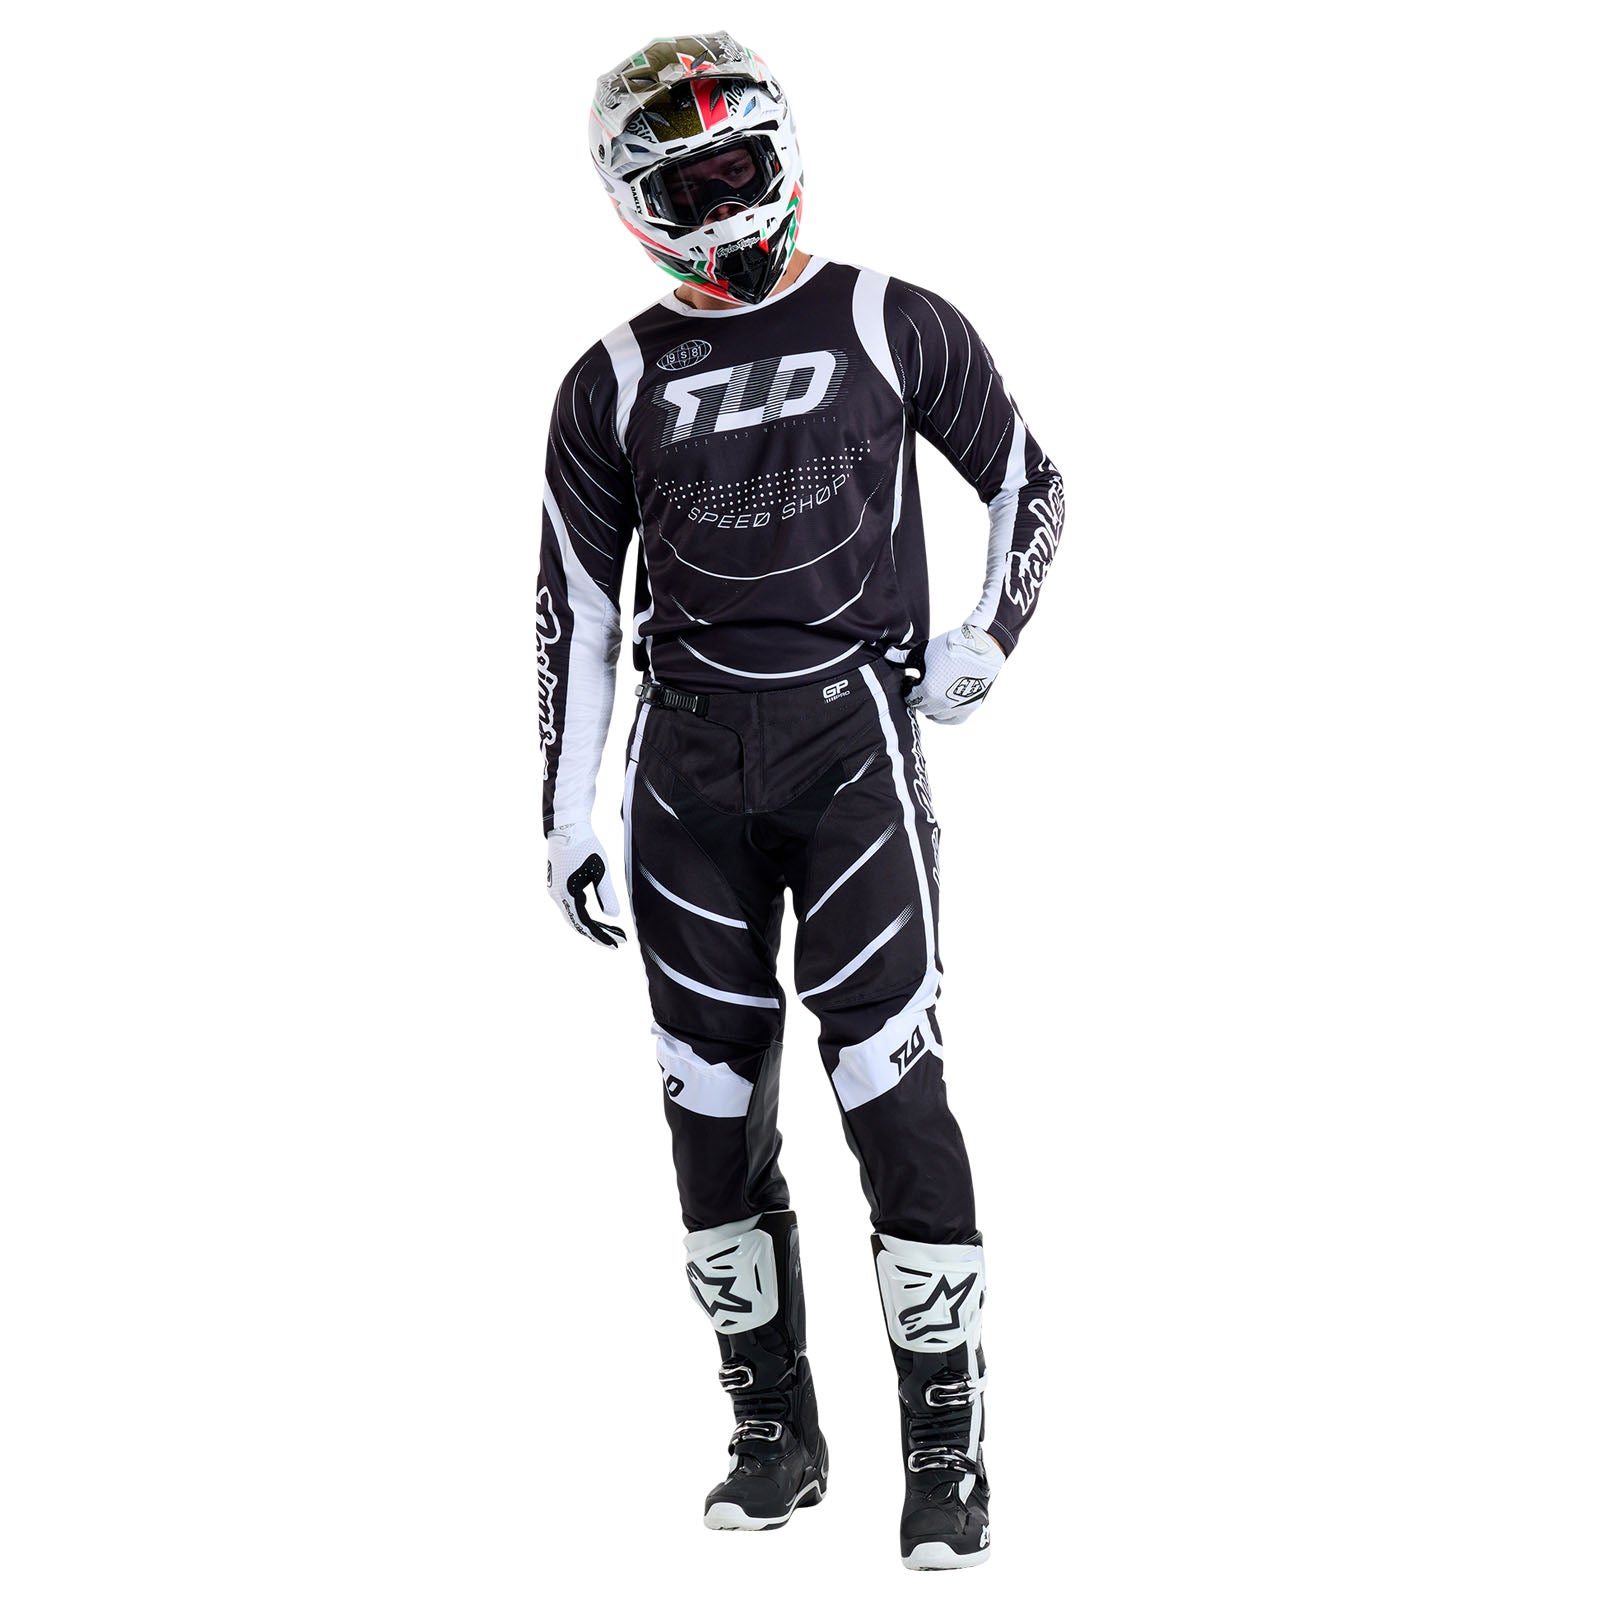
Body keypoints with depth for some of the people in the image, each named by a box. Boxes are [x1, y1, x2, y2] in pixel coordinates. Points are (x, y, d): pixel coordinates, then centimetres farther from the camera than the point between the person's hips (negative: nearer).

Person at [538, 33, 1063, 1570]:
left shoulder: (893, 327, 1)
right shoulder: (616, 382, 7)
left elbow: (1027, 485, 13)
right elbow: (576, 610, 10)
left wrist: (984, 642, 0)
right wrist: (566, 818, 7)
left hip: (852, 736, -3)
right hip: (689, 758, 3)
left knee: (889, 1079, -11)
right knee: (713, 1095, 5)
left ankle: (949, 1443, -3)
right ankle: (773, 1428, 16)